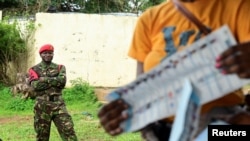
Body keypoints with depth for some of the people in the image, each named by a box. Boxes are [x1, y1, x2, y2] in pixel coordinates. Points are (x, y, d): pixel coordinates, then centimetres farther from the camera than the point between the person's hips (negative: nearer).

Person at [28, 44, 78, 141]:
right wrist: (55, 81, -8)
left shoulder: (60, 67, 12)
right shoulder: (34, 70, 7)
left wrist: (44, 79, -8)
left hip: (58, 104, 1)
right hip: (42, 106, -1)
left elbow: (62, 81, -8)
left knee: (69, 131, -9)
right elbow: (35, 85, -12)